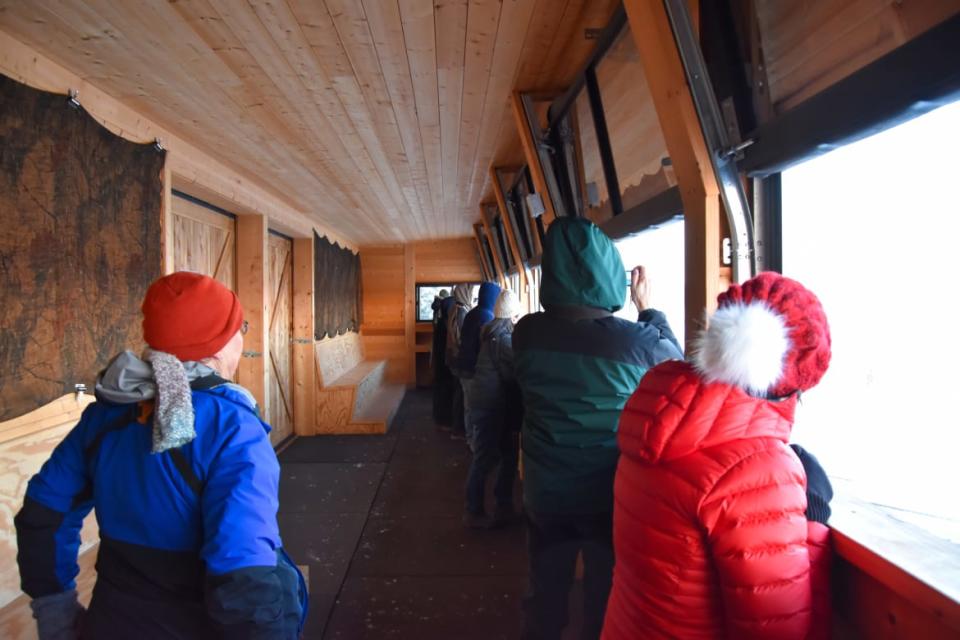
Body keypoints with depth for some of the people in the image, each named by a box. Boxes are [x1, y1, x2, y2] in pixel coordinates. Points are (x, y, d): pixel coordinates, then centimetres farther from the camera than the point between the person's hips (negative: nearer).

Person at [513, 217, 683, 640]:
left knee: (546, 595, 22)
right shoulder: (640, 342, -22)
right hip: (612, 496, -2)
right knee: (605, 598, 21)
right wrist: (648, 308, 11)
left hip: (545, 493, 2)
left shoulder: (527, 333, -15)